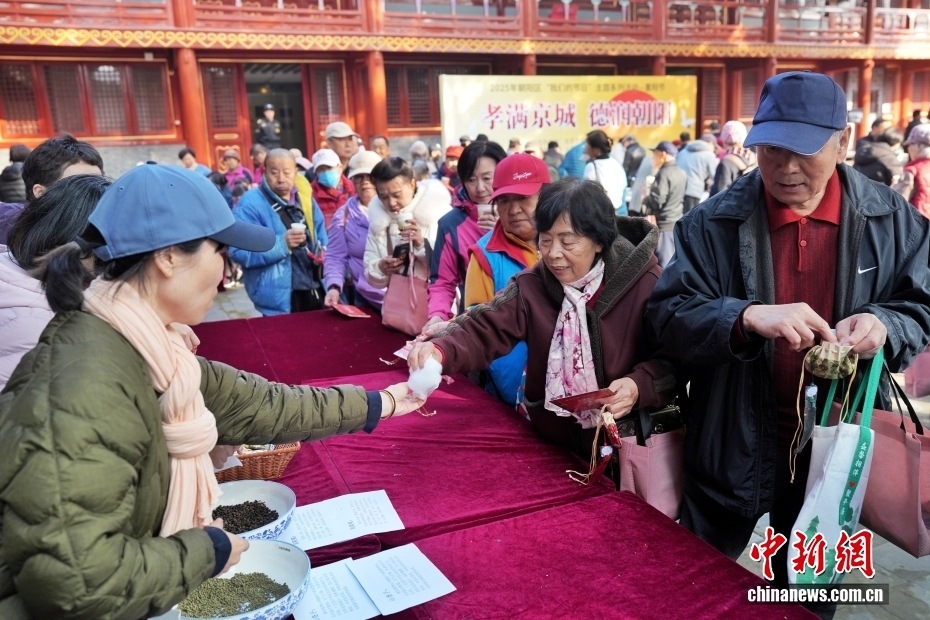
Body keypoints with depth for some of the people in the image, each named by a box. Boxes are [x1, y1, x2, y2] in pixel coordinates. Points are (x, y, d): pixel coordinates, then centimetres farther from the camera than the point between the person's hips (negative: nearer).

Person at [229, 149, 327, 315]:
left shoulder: (304, 196, 8)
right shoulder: (250, 204, -13)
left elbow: (319, 232, 20)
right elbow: (239, 252, -21)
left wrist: (323, 250, -3)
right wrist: (282, 243, -29)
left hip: (314, 289, 7)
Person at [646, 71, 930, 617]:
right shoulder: (714, 223, -11)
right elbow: (668, 313, -14)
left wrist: (886, 325, -20)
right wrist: (747, 317, -33)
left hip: (834, 447, 2)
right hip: (732, 448, -2)